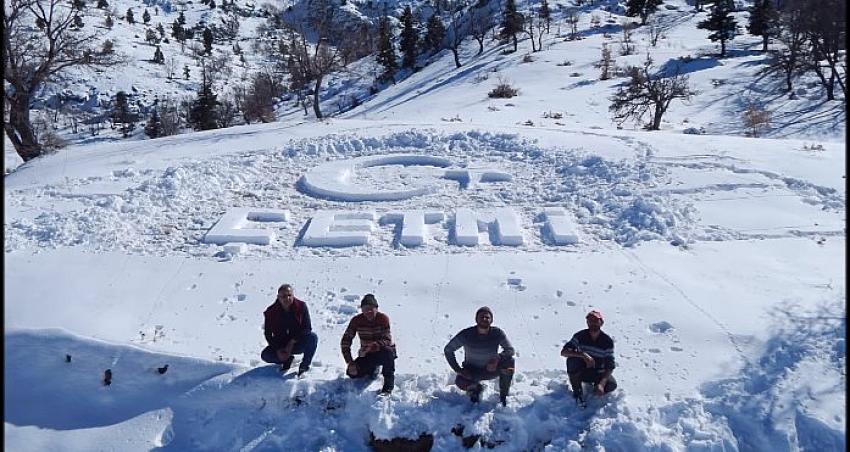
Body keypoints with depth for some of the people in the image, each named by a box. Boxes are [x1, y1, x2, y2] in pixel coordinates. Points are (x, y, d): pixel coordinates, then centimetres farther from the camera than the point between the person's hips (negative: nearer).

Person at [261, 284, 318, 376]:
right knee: (265, 355, -24)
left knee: (313, 337, -29)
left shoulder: (301, 306, -14)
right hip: (280, 346, 1)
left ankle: (304, 366, -12)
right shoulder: (271, 312, -12)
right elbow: (268, 334, -5)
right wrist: (277, 350, -17)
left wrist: (292, 342, -22)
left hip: (298, 344, -1)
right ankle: (287, 360, 5)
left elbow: (307, 328, -13)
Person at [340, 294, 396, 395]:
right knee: (352, 373, -17)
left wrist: (372, 346, -44)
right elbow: (345, 341, -12)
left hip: (383, 352, -3)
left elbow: (387, 341, -27)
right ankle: (373, 368, 16)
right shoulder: (357, 320, -11)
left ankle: (389, 383, -18)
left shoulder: (383, 318, -18)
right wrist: (350, 362, -22)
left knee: (388, 351, -37)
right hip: (367, 355, 3)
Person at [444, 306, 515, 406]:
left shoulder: (497, 333, -15)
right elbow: (448, 350, -11)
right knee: (460, 381, -32)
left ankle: (503, 395, -6)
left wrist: (498, 358, -34)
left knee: (509, 361, -26)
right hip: (471, 372, -1)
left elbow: (510, 350, -13)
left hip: (491, 369, 1)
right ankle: (476, 388, 8)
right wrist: (458, 369, -20)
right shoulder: (466, 334, -18)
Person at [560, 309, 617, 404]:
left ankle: (594, 386, 8)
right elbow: (563, 352, -23)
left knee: (612, 385, -27)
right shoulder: (580, 336, -14)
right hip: (582, 371, 0)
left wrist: (601, 384, -32)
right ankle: (577, 391, -10)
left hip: (599, 374, 1)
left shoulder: (608, 341, -14)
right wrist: (583, 355, -38)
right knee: (572, 360, -30)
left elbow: (610, 366, -16)